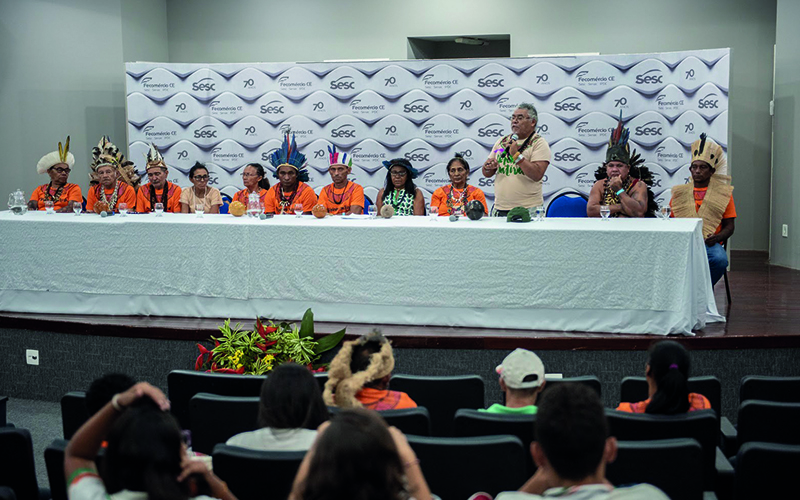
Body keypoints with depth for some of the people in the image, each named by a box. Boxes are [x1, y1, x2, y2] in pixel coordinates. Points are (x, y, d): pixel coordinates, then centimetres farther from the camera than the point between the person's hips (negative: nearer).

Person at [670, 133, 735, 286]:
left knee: (720, 259, -35)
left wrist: (717, 237, -11)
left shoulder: (723, 193, 14)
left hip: (709, 243, 0)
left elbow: (729, 226, 12)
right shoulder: (679, 193, 20)